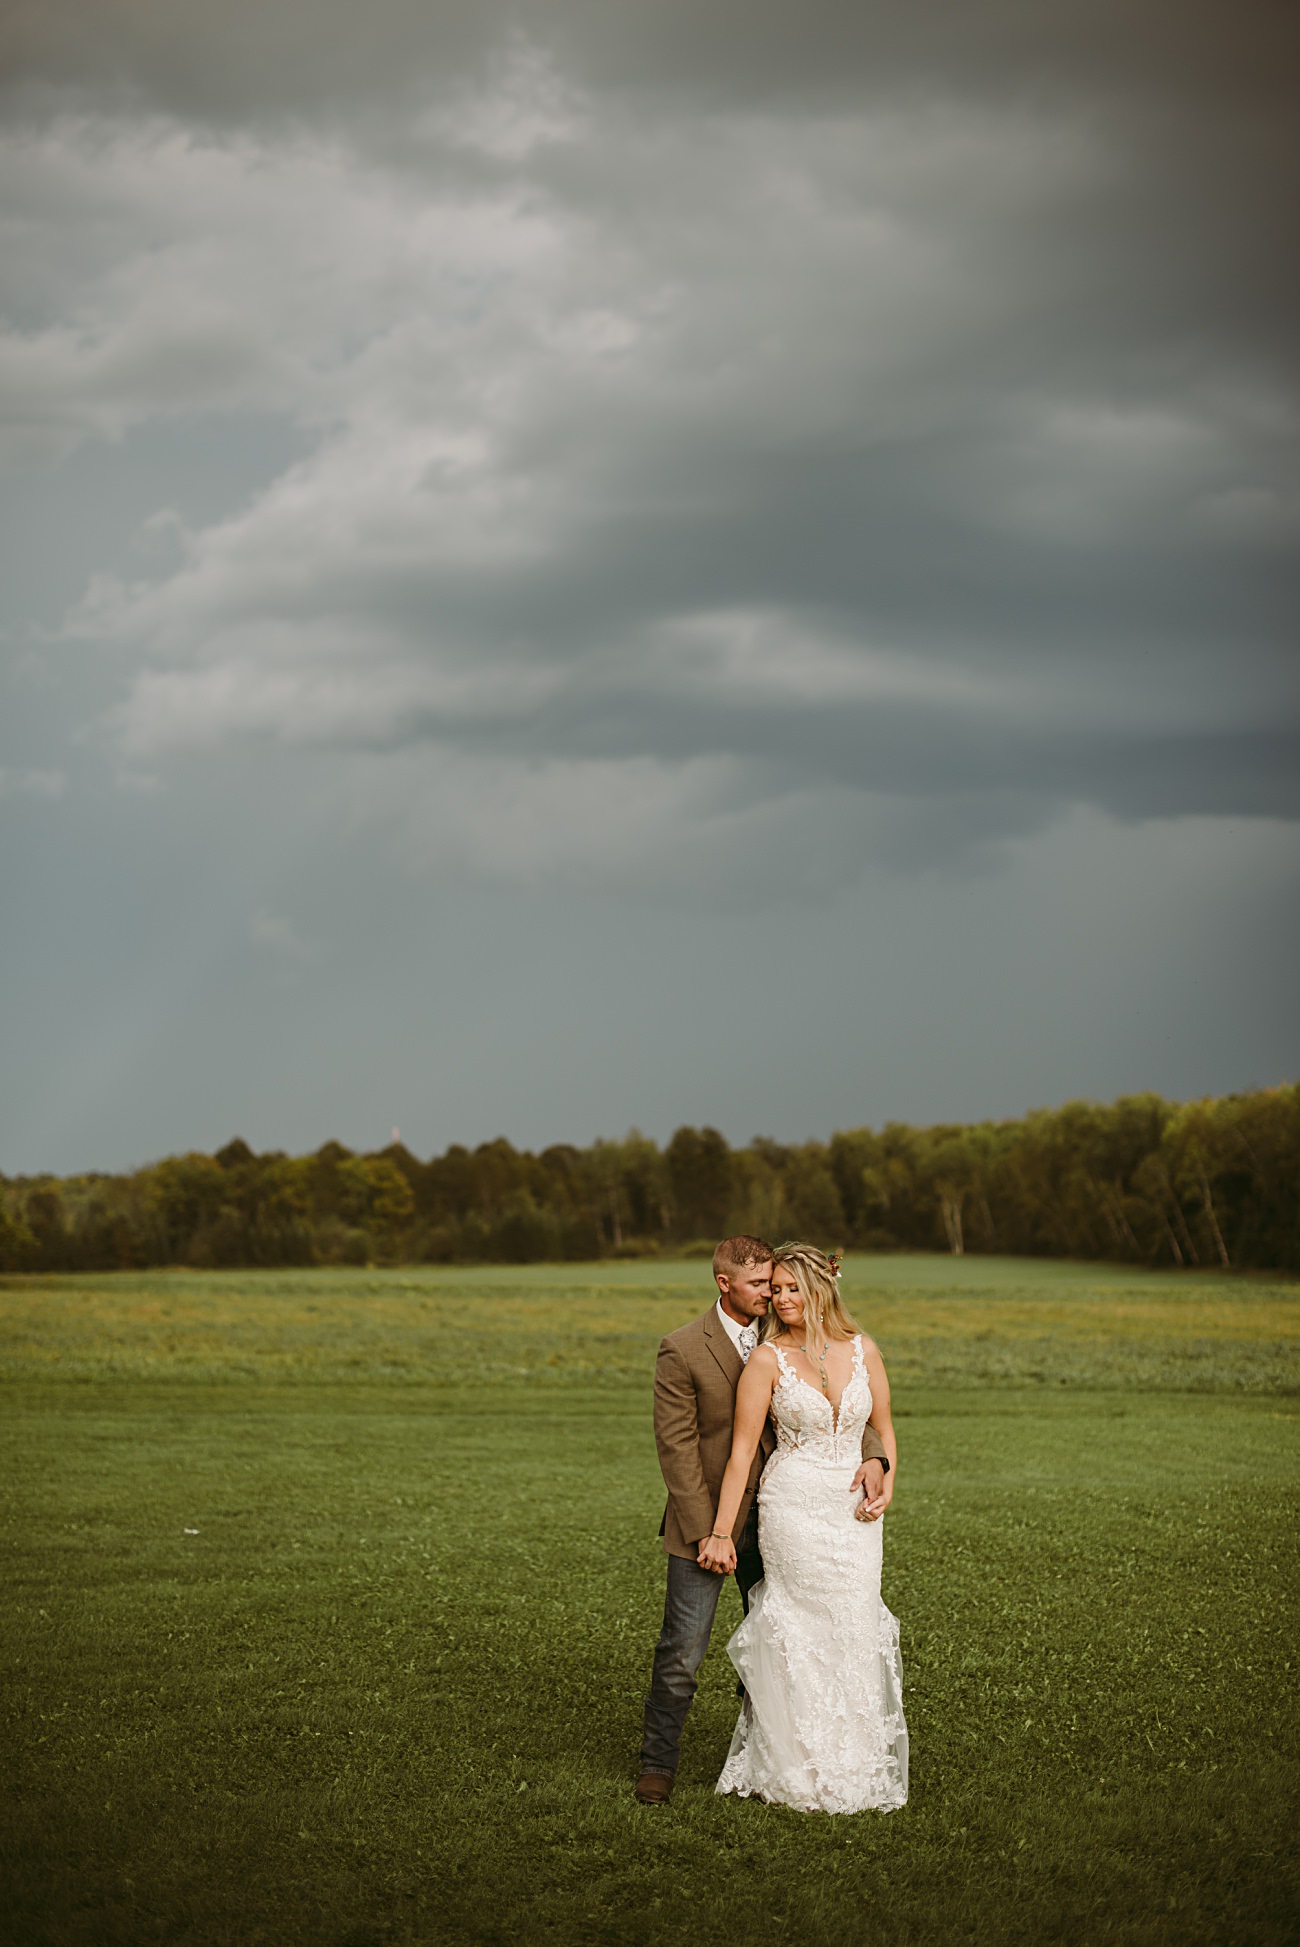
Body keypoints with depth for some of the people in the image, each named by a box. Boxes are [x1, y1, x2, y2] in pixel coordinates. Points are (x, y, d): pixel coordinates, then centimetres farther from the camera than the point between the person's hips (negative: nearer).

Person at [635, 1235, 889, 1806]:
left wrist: (871, 1456, -18)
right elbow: (676, 1448, -12)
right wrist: (707, 1534, -16)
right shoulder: (681, 1350, -11)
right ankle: (658, 1762, 12)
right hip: (708, 1520, -4)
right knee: (682, 1651, -2)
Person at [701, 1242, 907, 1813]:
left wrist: (887, 1481, -1)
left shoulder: (862, 1350, 4)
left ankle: (856, 1765, 19)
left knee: (856, 1631, 5)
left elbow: (883, 1426, 15)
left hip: (854, 1509, 3)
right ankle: (806, 1770, 9)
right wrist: (721, 1532, -7)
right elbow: (742, 1449, -6)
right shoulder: (768, 1360, -6)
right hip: (794, 1505, -3)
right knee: (807, 1631, -2)